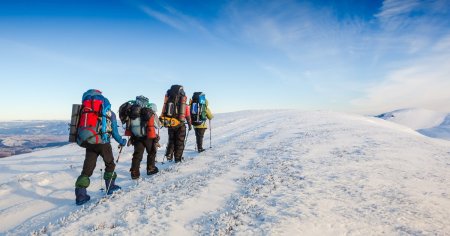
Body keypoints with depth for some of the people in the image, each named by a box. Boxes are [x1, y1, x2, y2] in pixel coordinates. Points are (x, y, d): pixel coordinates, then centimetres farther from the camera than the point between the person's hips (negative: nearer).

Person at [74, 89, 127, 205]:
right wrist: (121, 141, 18)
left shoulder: (85, 109, 13)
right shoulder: (109, 113, 3)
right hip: (102, 141, -3)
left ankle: (80, 194, 5)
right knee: (110, 163, 18)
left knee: (87, 167, 8)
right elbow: (114, 131, 3)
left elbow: (81, 126, 12)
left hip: (87, 141, 3)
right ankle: (110, 186, 27)